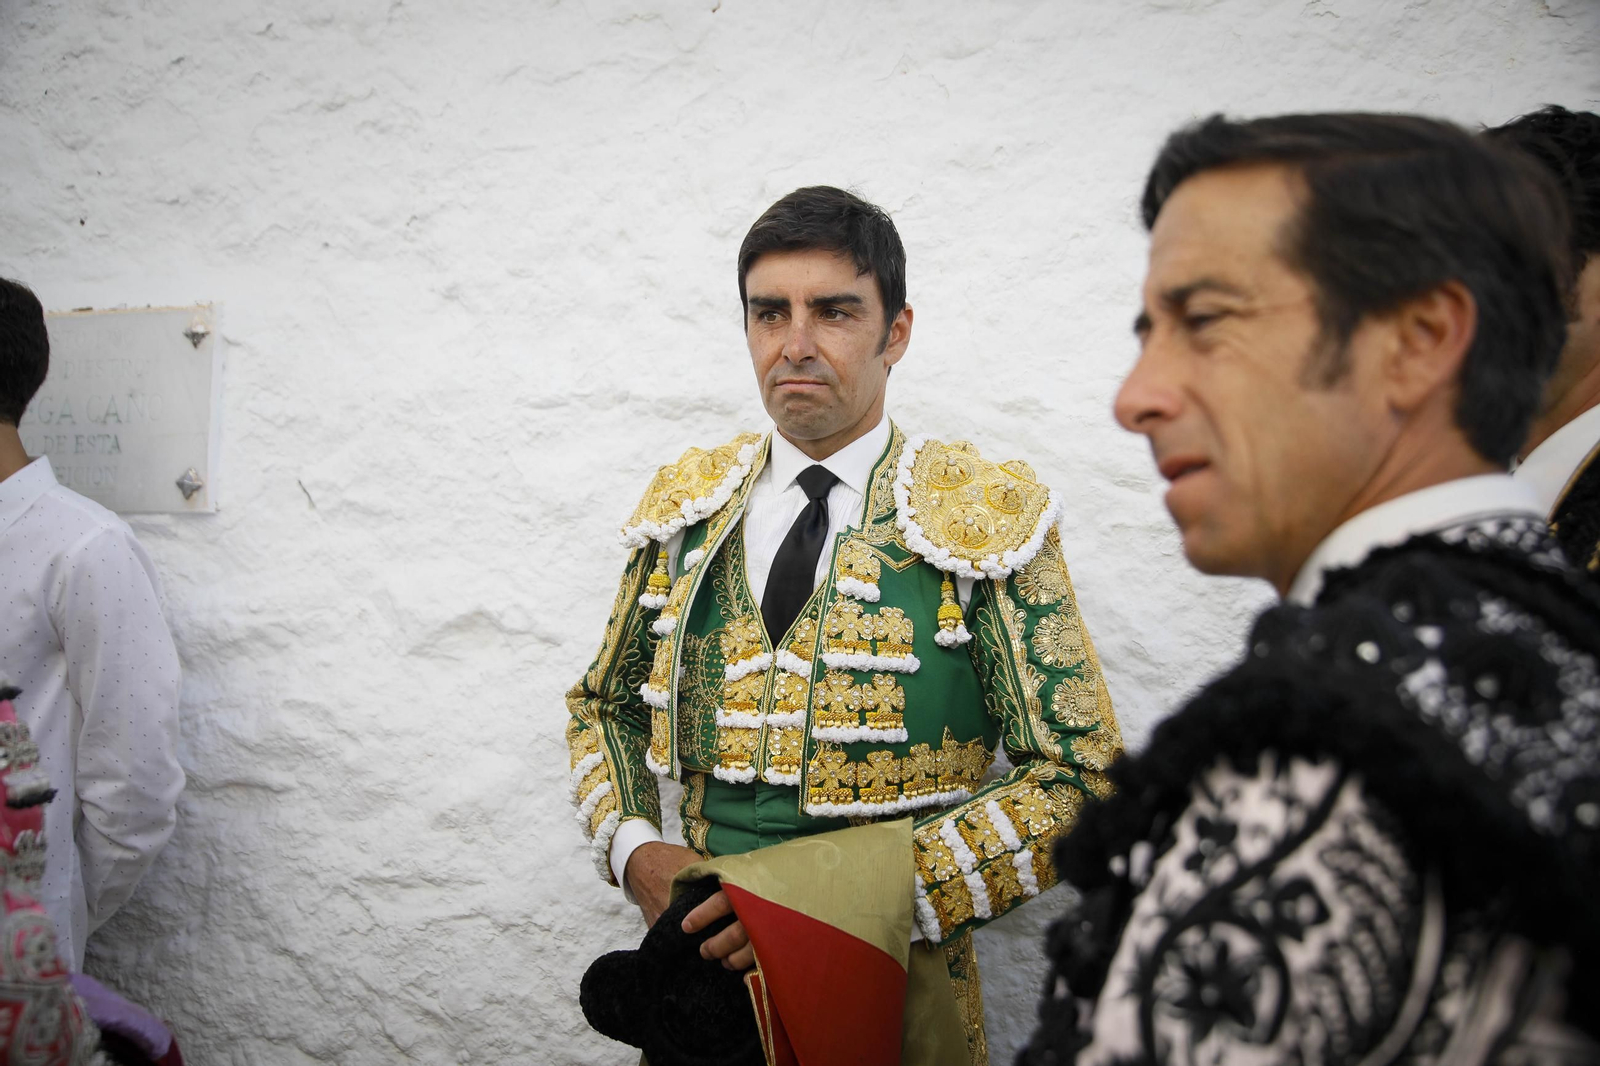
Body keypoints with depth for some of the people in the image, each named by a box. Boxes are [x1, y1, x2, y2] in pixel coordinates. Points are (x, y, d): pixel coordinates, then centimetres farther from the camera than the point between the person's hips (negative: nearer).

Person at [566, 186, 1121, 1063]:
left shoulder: (985, 521, -11)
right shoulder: (684, 506, 2)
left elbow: (1081, 778, -14)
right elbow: (603, 704, 13)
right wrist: (631, 847, -7)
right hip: (707, 968, 3)